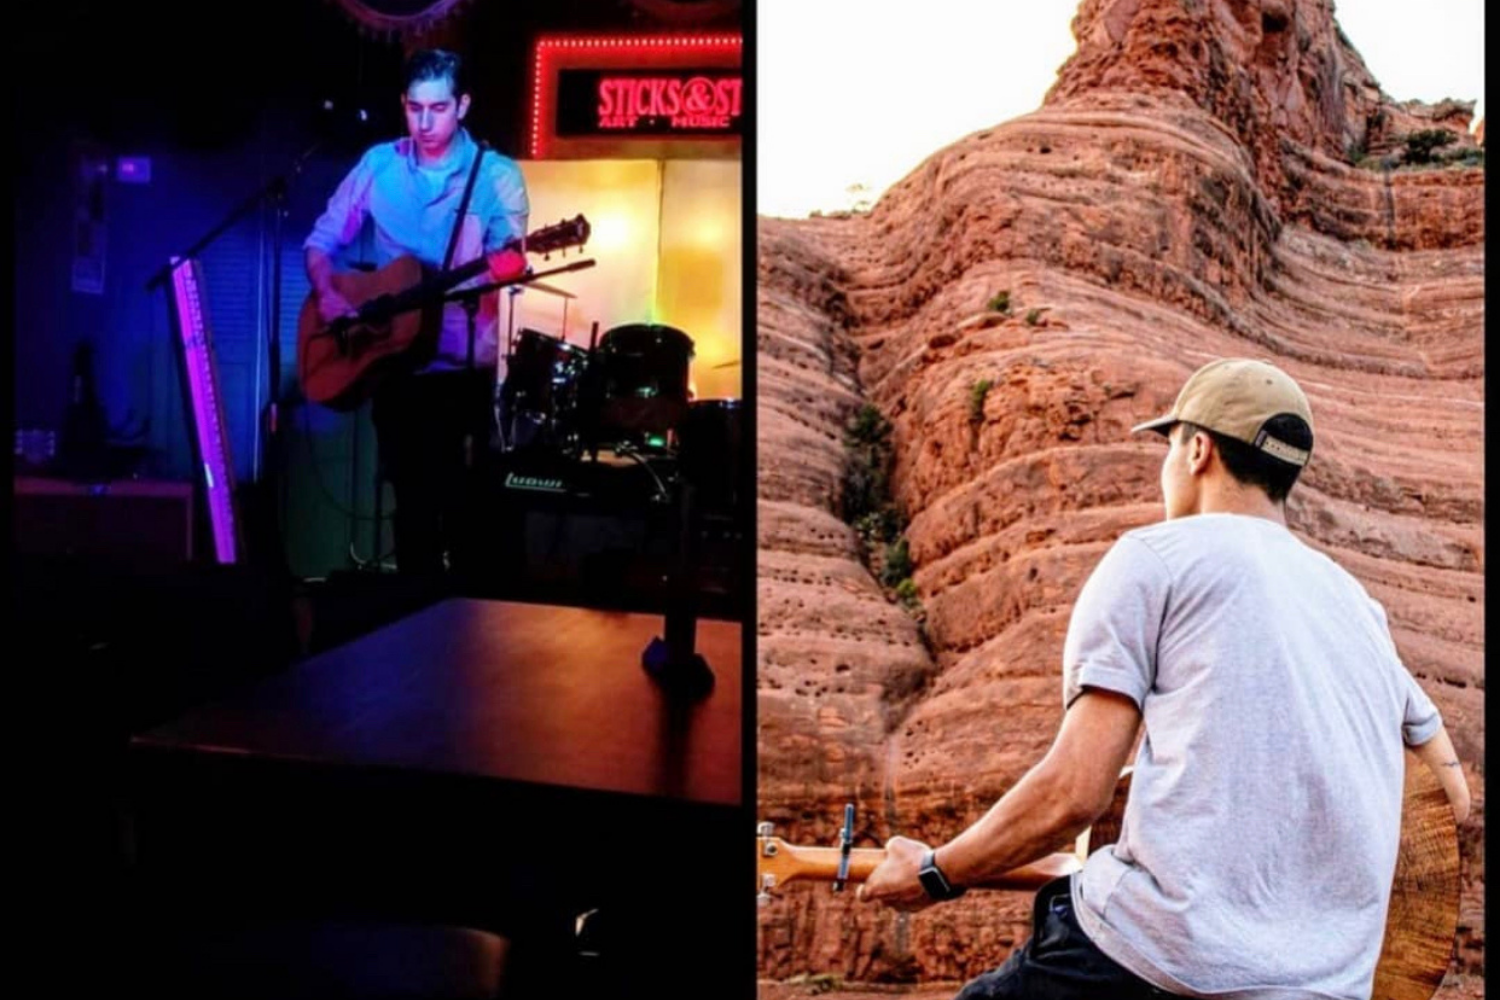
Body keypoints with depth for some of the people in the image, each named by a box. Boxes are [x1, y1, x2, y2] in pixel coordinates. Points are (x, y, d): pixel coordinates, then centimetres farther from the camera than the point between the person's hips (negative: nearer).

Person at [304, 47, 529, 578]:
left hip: (463, 365, -2)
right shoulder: (378, 165, 4)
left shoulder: (497, 175, -4)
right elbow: (322, 239, 9)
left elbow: (510, 259, -16)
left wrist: (509, 264, -40)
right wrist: (327, 294, -10)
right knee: (411, 498, 9)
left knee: (460, 500, -2)